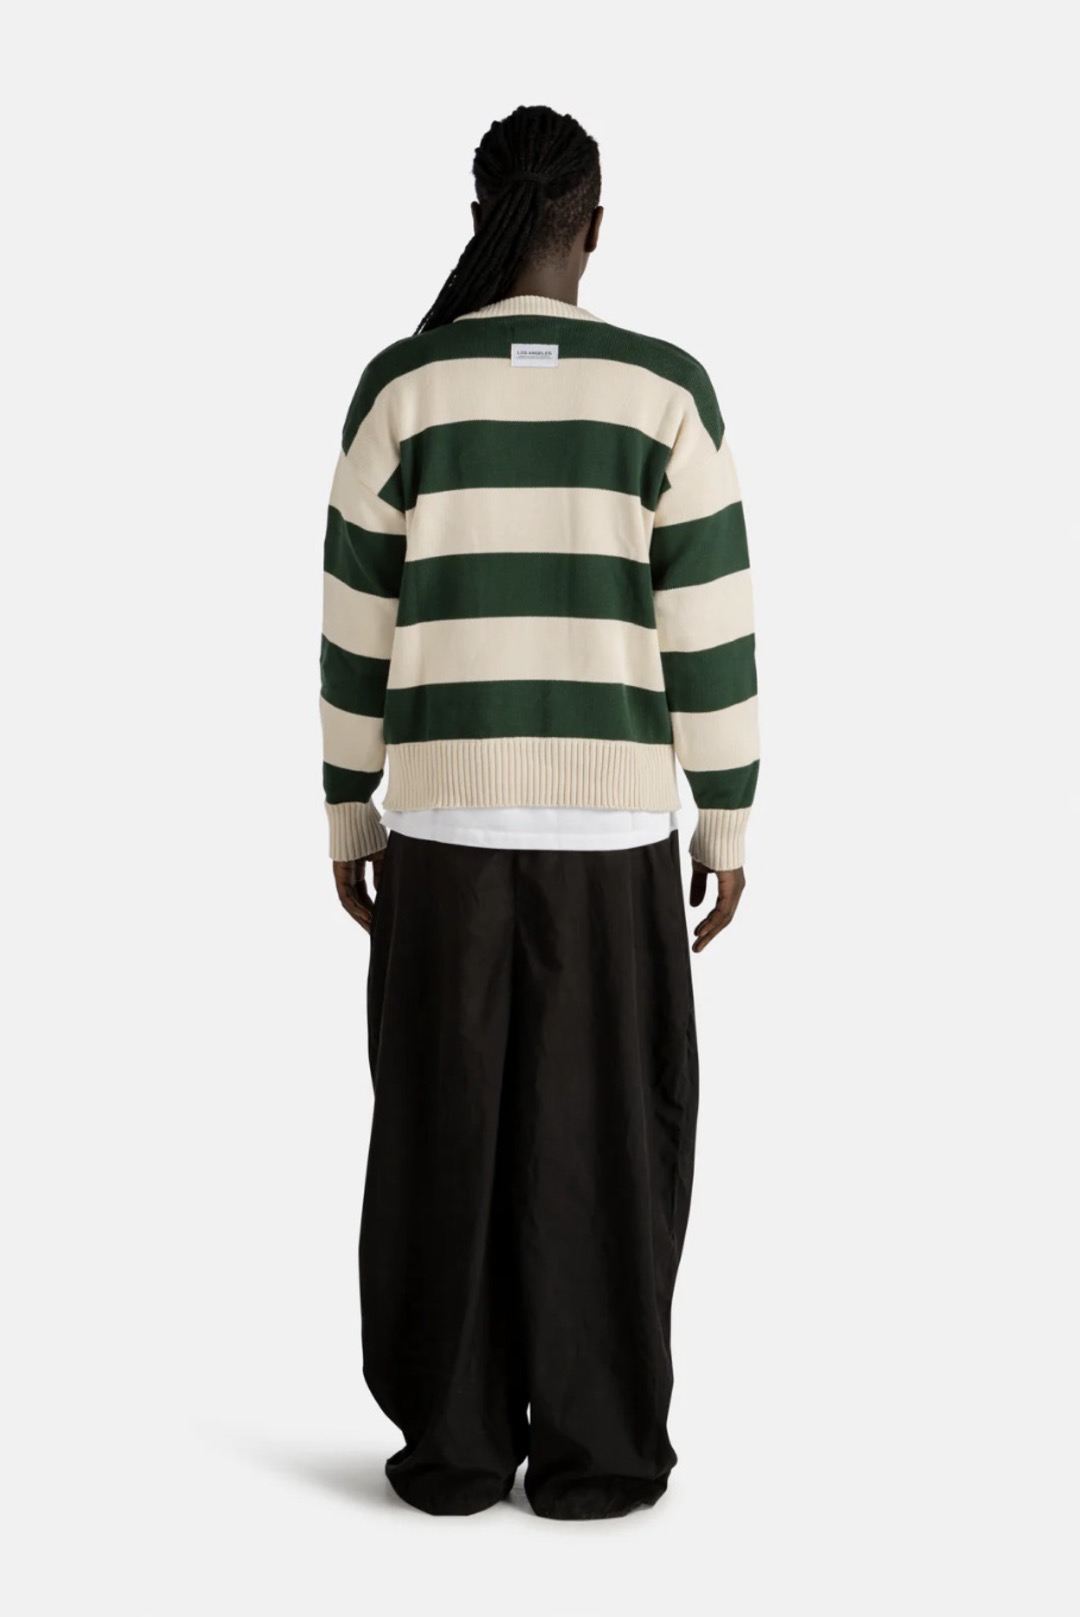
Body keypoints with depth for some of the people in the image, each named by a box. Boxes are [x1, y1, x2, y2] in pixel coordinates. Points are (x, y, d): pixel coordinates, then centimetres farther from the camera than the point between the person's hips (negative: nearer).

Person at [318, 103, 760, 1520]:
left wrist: (346, 819, 10)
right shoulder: (665, 388, -3)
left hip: (445, 816, 1)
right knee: (606, 1141, 7)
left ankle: (453, 1444, 14)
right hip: (612, 825, -1)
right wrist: (728, 826, 4)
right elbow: (710, 628, -4)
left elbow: (357, 621, 1)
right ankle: (593, 1451, 12)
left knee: (443, 1136, 9)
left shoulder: (404, 382, -1)